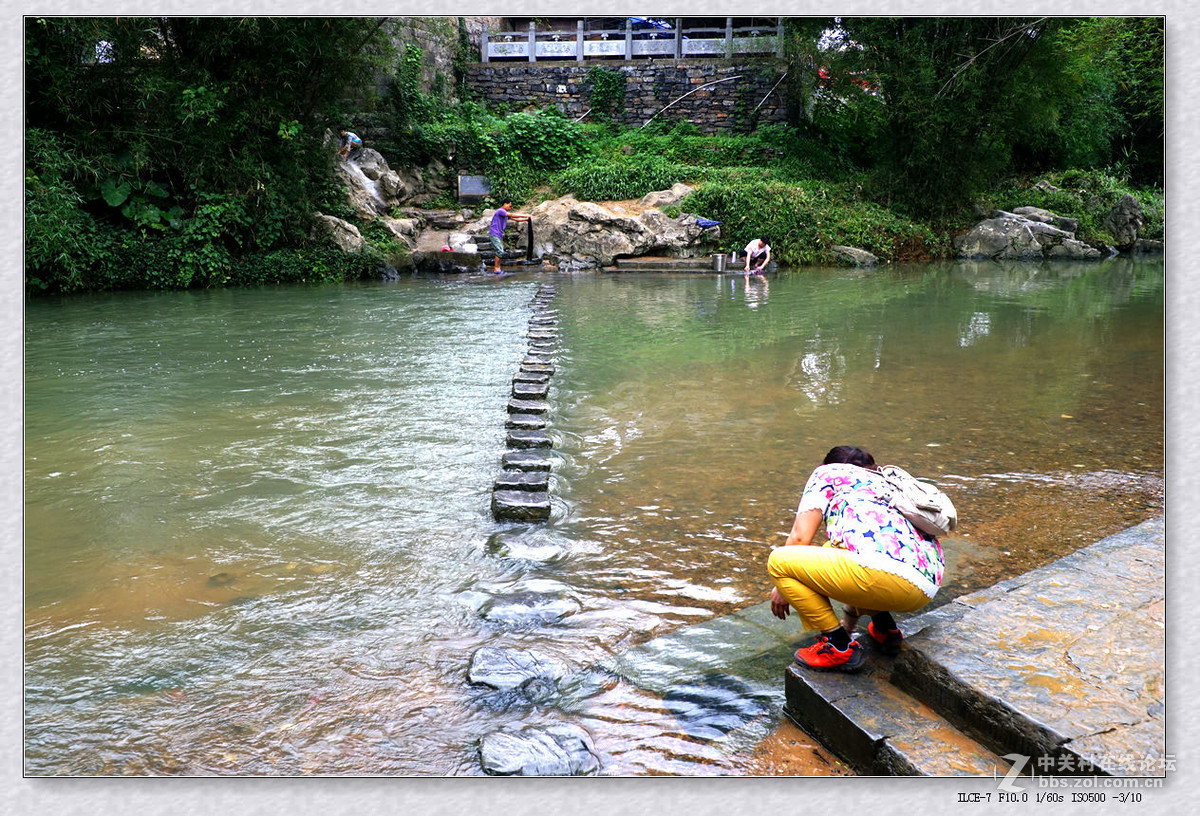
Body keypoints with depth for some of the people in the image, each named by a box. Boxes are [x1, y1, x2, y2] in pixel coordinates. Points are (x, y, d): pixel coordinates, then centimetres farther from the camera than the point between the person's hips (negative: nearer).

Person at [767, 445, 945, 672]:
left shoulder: (827, 472, 18)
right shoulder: (886, 483, 37)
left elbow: (800, 536, 6)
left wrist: (783, 586, 21)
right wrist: (851, 619, 52)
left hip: (887, 575, -9)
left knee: (778, 560, 1)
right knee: (833, 551, 33)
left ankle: (839, 646, 3)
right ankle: (884, 627, 23)